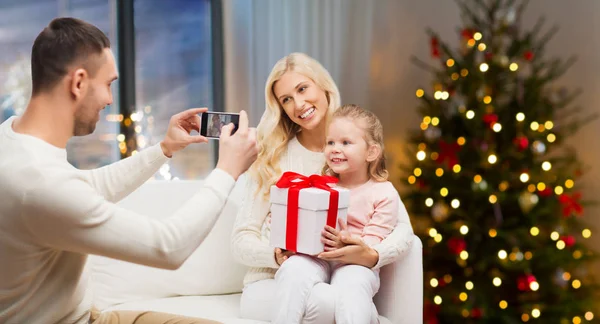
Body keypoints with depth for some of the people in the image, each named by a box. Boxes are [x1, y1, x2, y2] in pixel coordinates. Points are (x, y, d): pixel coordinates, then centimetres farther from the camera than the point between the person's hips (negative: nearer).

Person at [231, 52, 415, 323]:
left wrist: (372, 257, -22)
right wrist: (277, 256, -22)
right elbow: (241, 240, 0)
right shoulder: (272, 159, 3)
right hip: (271, 284, 0)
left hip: (332, 281, 1)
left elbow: (403, 228, 0)